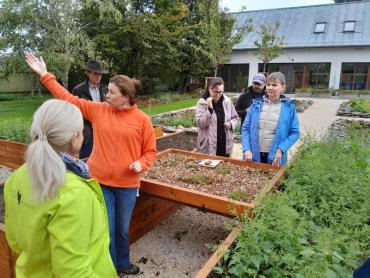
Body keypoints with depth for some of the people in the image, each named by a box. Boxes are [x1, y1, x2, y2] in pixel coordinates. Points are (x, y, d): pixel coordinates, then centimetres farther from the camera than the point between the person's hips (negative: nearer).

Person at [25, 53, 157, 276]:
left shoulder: (142, 119, -7)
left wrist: (141, 163, -20)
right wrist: (45, 75, 4)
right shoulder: (98, 109, -1)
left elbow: (150, 151, -1)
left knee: (123, 229, 18)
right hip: (99, 181, 1)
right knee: (105, 231, 9)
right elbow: (68, 99, 4)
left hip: (127, 185, -1)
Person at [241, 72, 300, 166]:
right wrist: (246, 149, -10)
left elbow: (294, 132, -1)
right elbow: (245, 128, 1)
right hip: (253, 155, 1)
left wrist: (281, 149, -14)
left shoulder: (289, 107, -2)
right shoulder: (256, 104, 2)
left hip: (275, 157, -1)